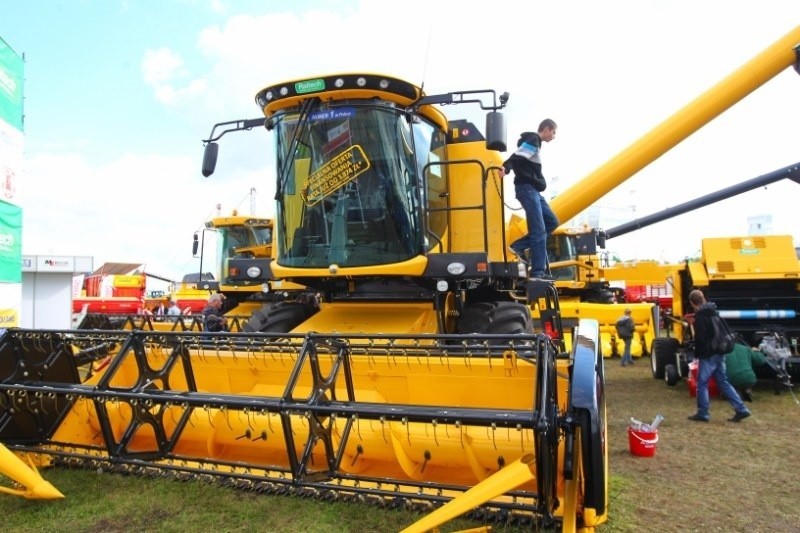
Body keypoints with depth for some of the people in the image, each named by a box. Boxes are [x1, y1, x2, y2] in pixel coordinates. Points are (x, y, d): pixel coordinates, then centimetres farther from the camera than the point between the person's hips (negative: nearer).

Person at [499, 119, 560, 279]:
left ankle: (519, 246, 6)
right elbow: (517, 157, -23)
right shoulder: (533, 140, -6)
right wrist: (506, 168, -39)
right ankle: (538, 272, -10)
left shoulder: (535, 142, 25)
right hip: (527, 188, -10)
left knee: (552, 221, 11)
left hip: (533, 189, 10)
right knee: (539, 231, -11)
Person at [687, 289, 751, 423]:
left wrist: (697, 354, -8)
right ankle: (741, 410, 11)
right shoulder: (714, 312, 11)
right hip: (719, 353, 9)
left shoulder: (700, 316, -16)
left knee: (702, 384, 1)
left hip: (708, 355, -9)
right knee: (723, 382, 14)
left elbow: (700, 338, -18)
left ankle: (702, 413, 7)